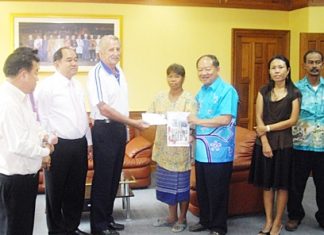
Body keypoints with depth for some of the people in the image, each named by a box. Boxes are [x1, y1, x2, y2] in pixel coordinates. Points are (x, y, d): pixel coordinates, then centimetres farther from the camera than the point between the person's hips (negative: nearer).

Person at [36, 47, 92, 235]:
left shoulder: (77, 84, 12)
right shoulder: (47, 85, -10)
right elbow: (42, 118, -12)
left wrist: (88, 141, 17)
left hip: (79, 144, 7)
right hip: (58, 145, -6)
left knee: (76, 189, 15)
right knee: (56, 191, 9)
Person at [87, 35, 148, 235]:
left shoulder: (119, 72, 10)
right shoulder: (97, 73, -14)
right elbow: (104, 108, -20)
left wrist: (126, 128, 14)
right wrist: (133, 123, -18)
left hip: (120, 128, 8)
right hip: (105, 130, -8)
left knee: (115, 177, 14)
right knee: (102, 179, 1)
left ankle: (108, 218, 28)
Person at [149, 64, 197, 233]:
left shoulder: (189, 99, -8)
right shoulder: (160, 96, 7)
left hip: (181, 148, -5)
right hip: (164, 147, 5)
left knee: (181, 184, 5)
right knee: (168, 184, 14)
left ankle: (182, 218, 22)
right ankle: (172, 216, 30)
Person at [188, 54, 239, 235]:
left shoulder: (227, 91, -12)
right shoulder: (201, 92, 13)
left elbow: (225, 119, -22)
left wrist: (198, 121, -17)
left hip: (219, 152, -7)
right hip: (201, 150, 7)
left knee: (217, 192, 5)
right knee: (202, 190, 17)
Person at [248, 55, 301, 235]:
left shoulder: (294, 93, -2)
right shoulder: (264, 91, 5)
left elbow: (293, 120, -8)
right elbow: (259, 118, -1)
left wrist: (268, 128, -11)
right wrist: (265, 142, -10)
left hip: (284, 143, -2)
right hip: (264, 142, 2)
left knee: (282, 184, 5)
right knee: (267, 183, 8)